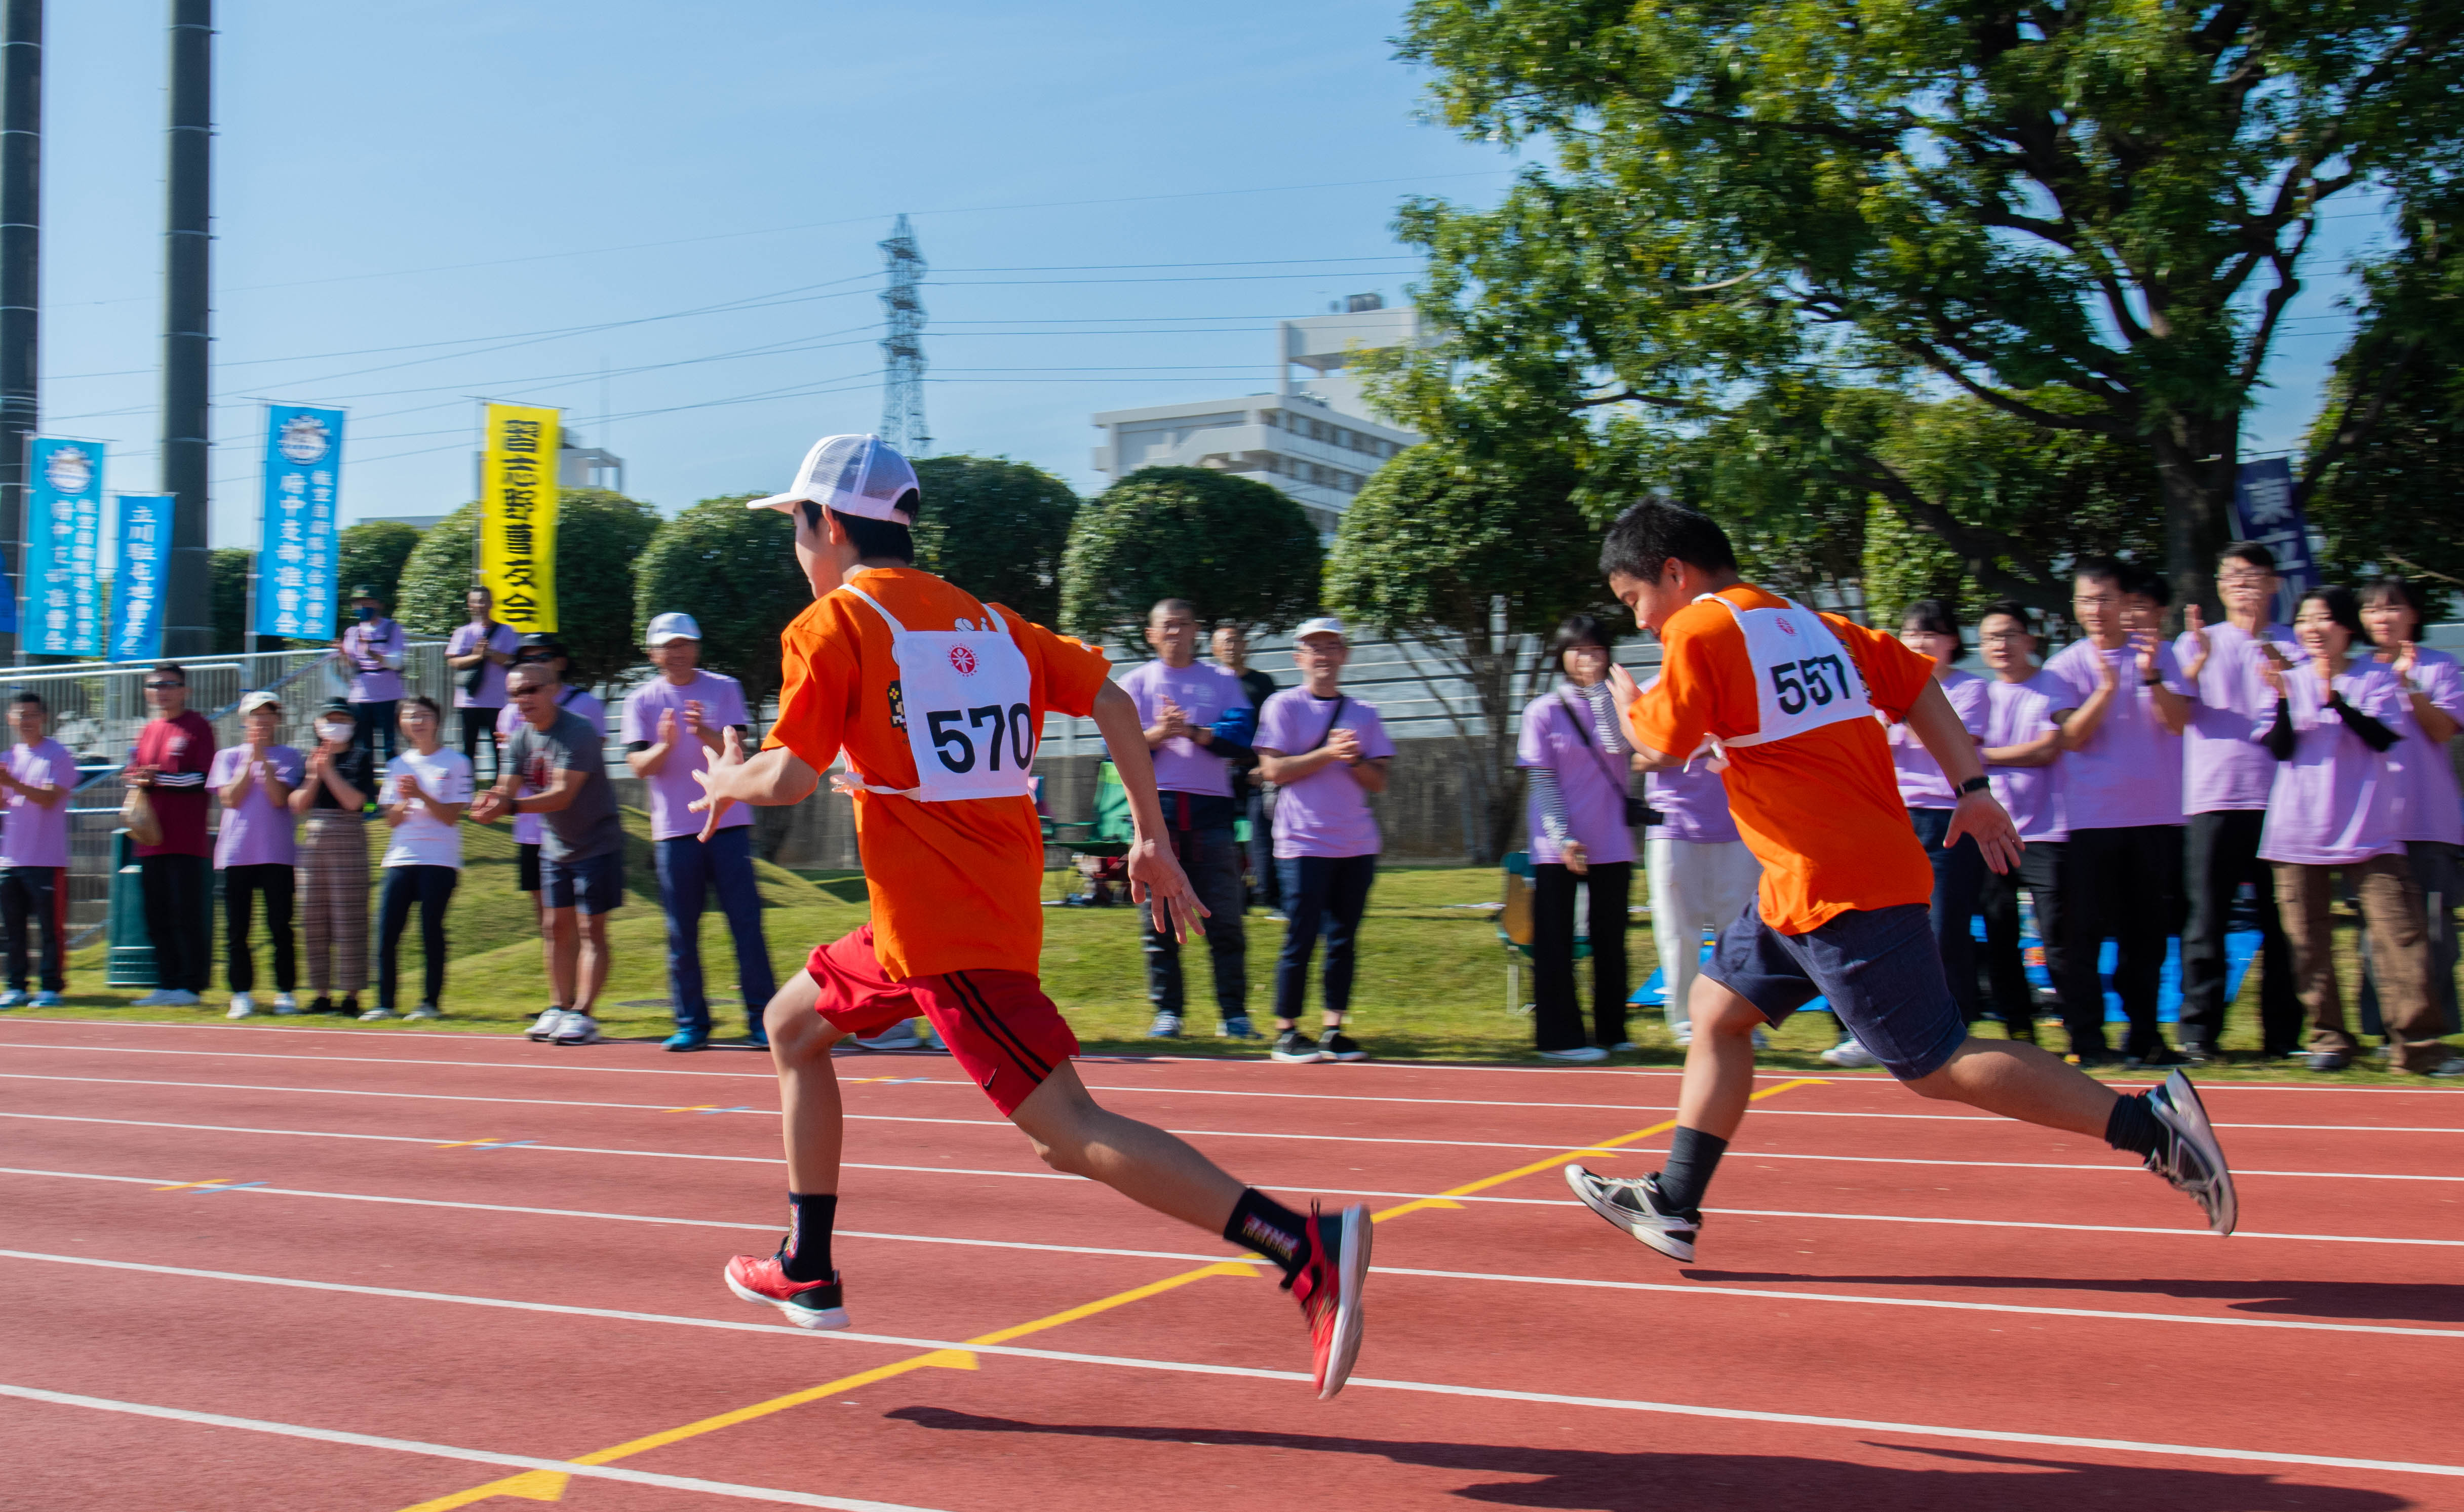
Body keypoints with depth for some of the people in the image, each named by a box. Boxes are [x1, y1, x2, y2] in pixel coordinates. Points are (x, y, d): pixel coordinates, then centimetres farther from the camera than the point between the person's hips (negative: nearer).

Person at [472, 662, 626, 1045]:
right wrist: (489, 801, -30)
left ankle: (582, 1014, -7)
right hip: (554, 847, 7)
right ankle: (558, 1008, 14)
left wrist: (509, 806, -41)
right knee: (558, 928, 7)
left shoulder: (578, 731, -21)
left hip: (597, 844, -7)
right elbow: (507, 788, -6)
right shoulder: (521, 737, 2)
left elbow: (563, 795, -29)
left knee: (591, 930, -6)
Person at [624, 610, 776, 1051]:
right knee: (681, 933, 3)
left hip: (728, 824, -1)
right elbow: (639, 766, -3)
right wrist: (665, 745, -23)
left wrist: (704, 733, -25)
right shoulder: (641, 701, 7)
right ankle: (691, 1023, 11)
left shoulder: (725, 689, 6)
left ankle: (762, 1018, 3)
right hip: (674, 832, 1)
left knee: (747, 924, -3)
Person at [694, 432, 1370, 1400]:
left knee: (1071, 1134, -13)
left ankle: (1306, 1248, -24)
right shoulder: (982, 619, 14)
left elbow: (790, 777, -13)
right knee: (793, 1023, 25)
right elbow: (1111, 703, 8)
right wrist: (1153, 838, 11)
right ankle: (807, 1275, 32)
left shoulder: (832, 624, -6)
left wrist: (727, 780, 10)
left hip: (940, 925, -9)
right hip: (1003, 905, 9)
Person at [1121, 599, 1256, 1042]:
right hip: (1156, 808, 0)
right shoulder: (1135, 682, 11)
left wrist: (1193, 731, -17)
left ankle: (1233, 1013, 3)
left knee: (1226, 918, -2)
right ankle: (1167, 1012, 8)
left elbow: (1241, 733, -3)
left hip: (1211, 806, 0)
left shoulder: (1223, 681, 12)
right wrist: (1158, 733, -18)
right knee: (1158, 921, 1)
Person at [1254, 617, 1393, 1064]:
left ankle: (1333, 1032, 10)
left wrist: (1355, 759, -10)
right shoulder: (1282, 706, 2)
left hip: (1357, 844, 4)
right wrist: (1329, 753, -15)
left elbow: (1379, 782, 9)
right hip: (1304, 843, -4)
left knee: (1344, 940, 4)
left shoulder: (1365, 714, 13)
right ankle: (1286, 1034, 3)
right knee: (1301, 939, -5)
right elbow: (1275, 770, -8)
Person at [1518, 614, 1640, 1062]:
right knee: (1555, 943, 0)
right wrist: (1563, 838, -14)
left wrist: (1599, 689, -18)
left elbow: (1620, 746, -14)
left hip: (1612, 845, 3)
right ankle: (1559, 1037, 6)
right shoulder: (1543, 712, 0)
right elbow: (1541, 782, -4)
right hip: (1557, 849, -2)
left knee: (1611, 942, 9)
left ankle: (1611, 1031, 18)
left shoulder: (1616, 703, 6)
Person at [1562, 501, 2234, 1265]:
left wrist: (1631, 706, 11)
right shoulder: (1810, 623, 14)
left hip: (1838, 889, -10)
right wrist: (1973, 789, 12)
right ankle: (1673, 1205, 22)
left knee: (1938, 1068, -6)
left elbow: (1663, 746, -11)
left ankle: (2152, 1124, -7)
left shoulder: (1701, 631, -9)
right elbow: (1916, 682, 12)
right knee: (1717, 1007, 16)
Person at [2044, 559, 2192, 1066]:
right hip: (2091, 815, -2)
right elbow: (2072, 736, -8)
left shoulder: (2159, 653, 7)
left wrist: (2151, 675, -18)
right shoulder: (2067, 664, 2)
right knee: (2083, 931, -3)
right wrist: (2106, 687, -22)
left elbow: (2179, 721, -3)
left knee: (2148, 930, 7)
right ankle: (2086, 1038, 3)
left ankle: (2143, 1036, 17)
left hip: (2155, 815, 2)